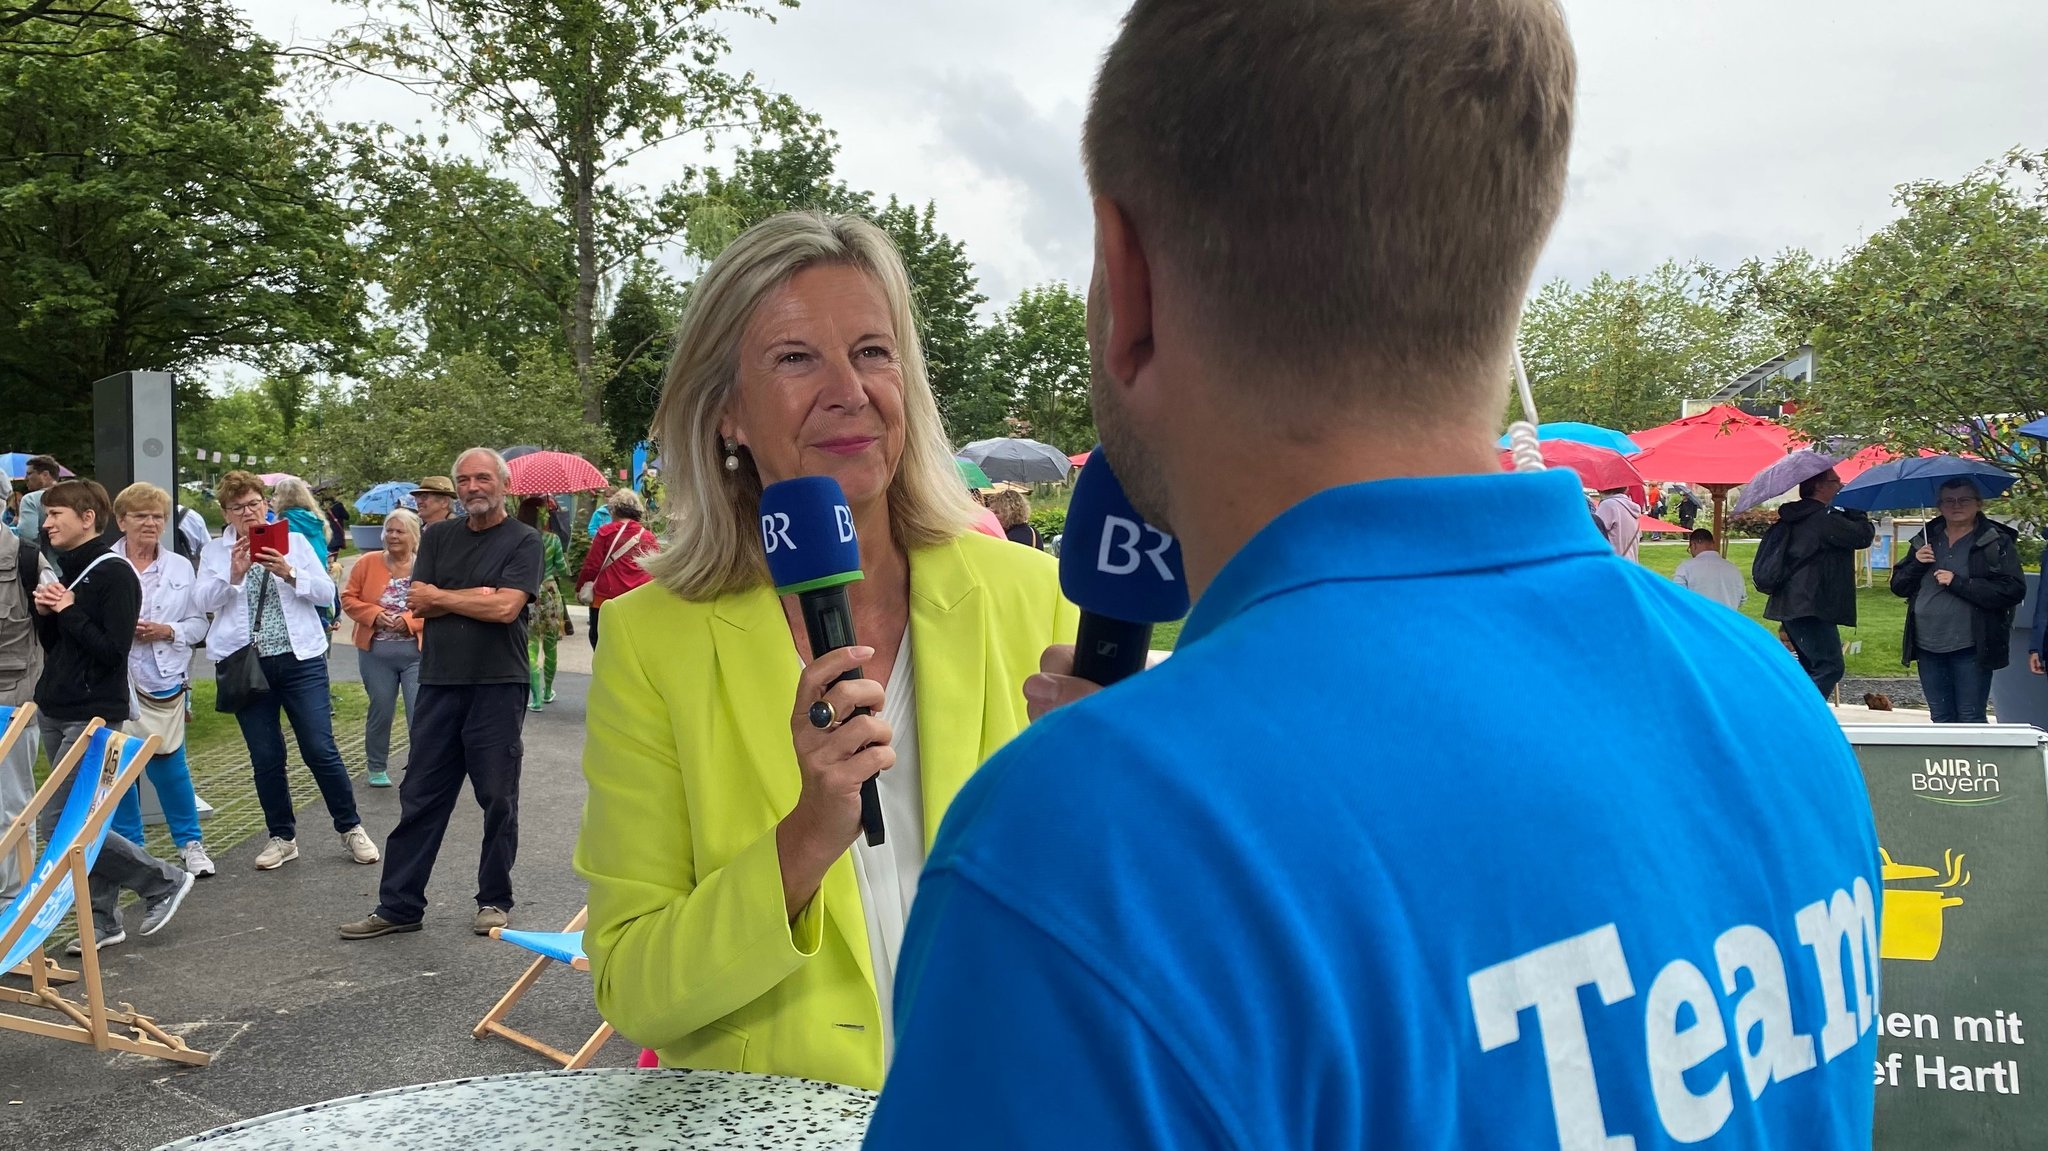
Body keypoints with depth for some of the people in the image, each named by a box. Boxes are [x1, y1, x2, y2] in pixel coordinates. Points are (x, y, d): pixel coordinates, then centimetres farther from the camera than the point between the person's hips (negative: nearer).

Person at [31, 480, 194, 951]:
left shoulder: (114, 573, -14)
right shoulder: (65, 571, 12)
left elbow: (113, 649, -20)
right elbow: (53, 646, 16)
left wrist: (69, 612, -17)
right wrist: (45, 614, -1)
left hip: (94, 715, -9)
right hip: (55, 711, 9)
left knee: (58, 821, -10)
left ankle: (164, 882, 2)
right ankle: (103, 918, 20)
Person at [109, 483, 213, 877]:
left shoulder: (181, 568, 9)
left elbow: (199, 624, 9)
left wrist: (168, 631, -9)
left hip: (164, 681, 1)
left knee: (168, 761, 0)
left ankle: (190, 842, 14)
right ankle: (128, 844, 20)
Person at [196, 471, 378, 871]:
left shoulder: (294, 541, 6)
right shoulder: (215, 552, 7)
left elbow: (327, 592, -1)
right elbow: (204, 602, -5)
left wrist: (289, 573, -17)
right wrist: (233, 576, -21)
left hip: (300, 659, -1)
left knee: (320, 749, -3)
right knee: (266, 758, 7)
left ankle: (350, 828, 13)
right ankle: (282, 837, 21)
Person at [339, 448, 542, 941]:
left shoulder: (523, 541, -2)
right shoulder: (438, 538, 14)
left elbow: (506, 608, -14)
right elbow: (418, 601, 4)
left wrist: (442, 596, -3)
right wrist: (478, 596, -8)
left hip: (498, 685, -4)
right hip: (439, 683, 4)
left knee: (498, 798, 5)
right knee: (420, 797, 7)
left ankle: (494, 900, 18)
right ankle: (399, 905, 14)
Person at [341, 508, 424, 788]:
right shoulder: (367, 563, 2)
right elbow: (349, 598, 3)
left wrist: (410, 620, -17)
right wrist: (374, 615, -12)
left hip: (416, 652, -2)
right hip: (376, 652, 2)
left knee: (420, 714, -6)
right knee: (380, 711, 13)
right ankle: (377, 767, 30)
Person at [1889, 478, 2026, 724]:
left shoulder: (1997, 542, -3)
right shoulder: (1927, 539, 13)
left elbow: (2013, 590, -13)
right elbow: (1898, 586, 14)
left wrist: (1958, 583, -18)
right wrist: (1916, 564, -6)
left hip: (1970, 648, -5)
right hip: (1929, 647, 5)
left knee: (1971, 720, -1)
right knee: (1941, 719, 12)